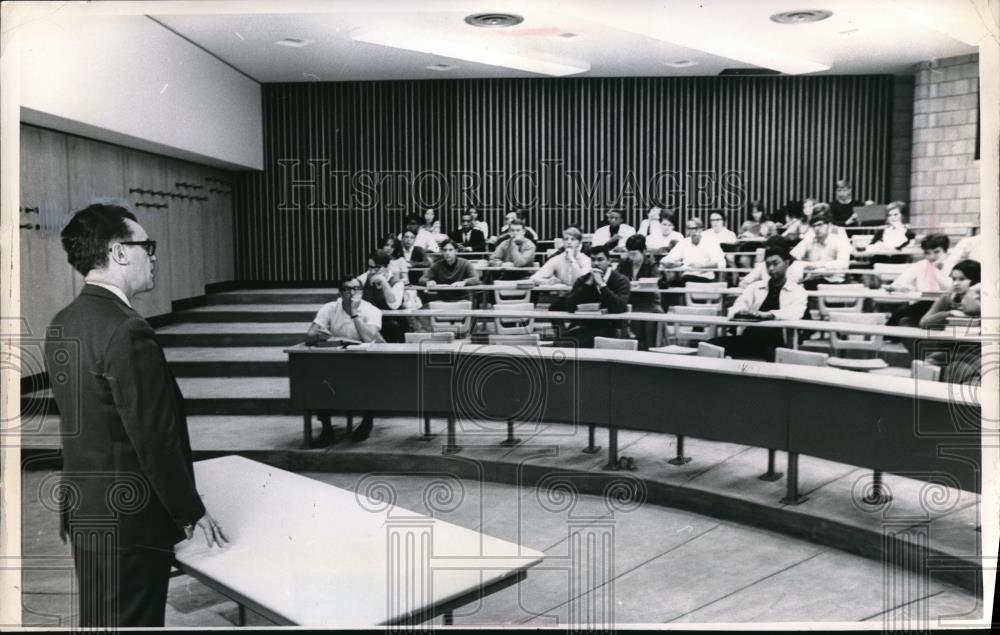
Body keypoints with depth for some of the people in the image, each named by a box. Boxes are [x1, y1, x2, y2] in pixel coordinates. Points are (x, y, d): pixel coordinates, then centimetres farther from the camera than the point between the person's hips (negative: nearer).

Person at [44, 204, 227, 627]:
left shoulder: (63, 324, 5)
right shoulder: (126, 331, -24)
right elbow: (156, 438, -22)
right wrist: (191, 512, -11)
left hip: (83, 511, 9)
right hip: (128, 521, -9)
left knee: (97, 621, 21)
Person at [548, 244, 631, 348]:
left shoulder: (620, 281, -1)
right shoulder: (582, 280, 8)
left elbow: (620, 308, -19)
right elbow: (570, 307, -6)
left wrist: (601, 284, -20)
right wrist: (587, 284, -14)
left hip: (610, 328, -4)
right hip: (587, 325, 4)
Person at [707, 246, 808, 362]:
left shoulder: (798, 292, 10)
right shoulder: (754, 287, 19)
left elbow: (795, 313, -11)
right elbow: (735, 309, 5)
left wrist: (768, 315, -30)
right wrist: (741, 312, -21)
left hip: (777, 343, -3)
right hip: (749, 337, 3)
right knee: (714, 344, -22)